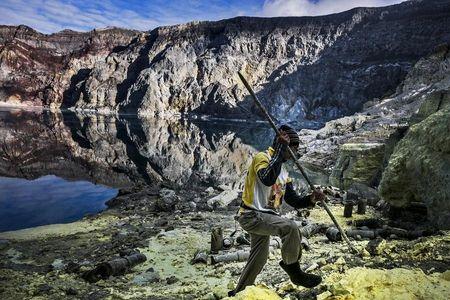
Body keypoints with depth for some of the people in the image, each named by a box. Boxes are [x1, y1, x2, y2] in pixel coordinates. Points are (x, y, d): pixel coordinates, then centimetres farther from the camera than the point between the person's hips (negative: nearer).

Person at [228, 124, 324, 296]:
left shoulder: (283, 173, 17)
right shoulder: (262, 157, -8)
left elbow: (294, 201, 11)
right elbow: (268, 179, -31)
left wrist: (311, 199, -10)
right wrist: (281, 149, -25)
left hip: (265, 218, 9)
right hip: (251, 216, -9)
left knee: (258, 260, 17)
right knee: (290, 227, -28)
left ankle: (238, 292, 35)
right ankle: (293, 269, -7)